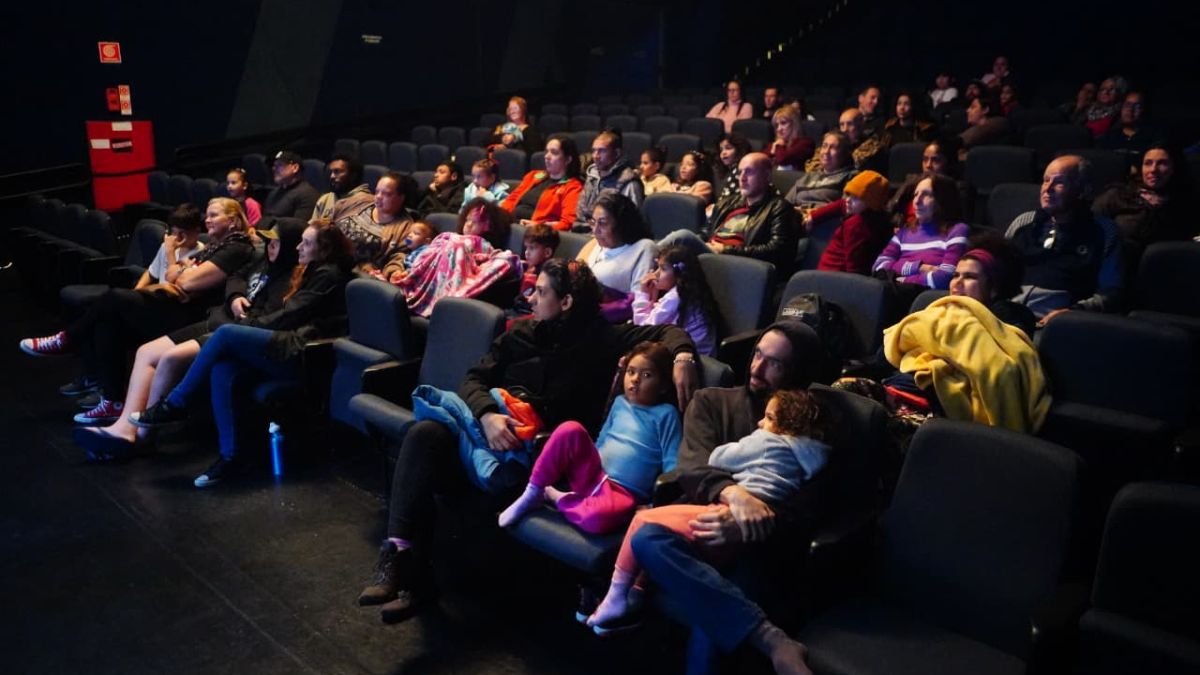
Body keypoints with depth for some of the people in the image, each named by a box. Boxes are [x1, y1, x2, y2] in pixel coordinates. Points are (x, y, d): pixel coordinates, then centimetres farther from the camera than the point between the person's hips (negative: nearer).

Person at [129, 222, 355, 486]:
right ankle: (231, 456, -16)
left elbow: (292, 316, -9)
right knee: (223, 371, -16)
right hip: (289, 346, 9)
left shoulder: (328, 275, -3)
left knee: (226, 333, -18)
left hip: (299, 354, -9)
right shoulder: (313, 272, 27)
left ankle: (175, 405, -7)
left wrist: (253, 327, 1)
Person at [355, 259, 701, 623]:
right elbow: (474, 379, 11)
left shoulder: (601, 339, 7)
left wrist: (682, 357, -19)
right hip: (490, 427, 4)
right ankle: (400, 560, -31)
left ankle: (409, 569, -22)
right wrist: (488, 416, -12)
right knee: (424, 433, -26)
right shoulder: (521, 333, 18)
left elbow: (666, 332, 6)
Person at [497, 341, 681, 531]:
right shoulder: (620, 403, 15)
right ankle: (532, 493, -12)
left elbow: (672, 465, -5)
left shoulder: (665, 414, 0)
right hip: (592, 476, 5)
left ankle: (555, 497, -10)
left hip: (624, 493, -4)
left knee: (598, 517, -41)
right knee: (570, 429, -24)